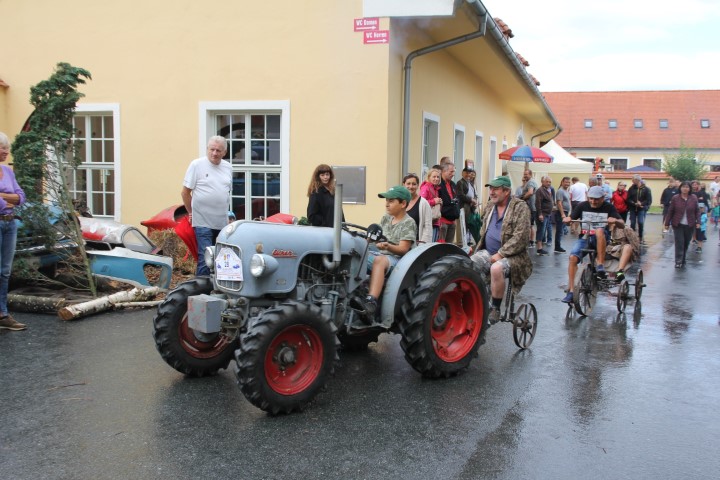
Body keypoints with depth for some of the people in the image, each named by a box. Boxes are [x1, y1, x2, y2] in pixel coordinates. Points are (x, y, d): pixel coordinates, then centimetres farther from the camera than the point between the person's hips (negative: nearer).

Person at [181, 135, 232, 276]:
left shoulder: (228, 167, 9)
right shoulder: (197, 165, -6)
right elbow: (185, 192, -2)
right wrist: (191, 213, 3)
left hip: (223, 222, 5)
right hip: (203, 222, -5)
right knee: (205, 259, -8)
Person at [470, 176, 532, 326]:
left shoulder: (520, 207, -8)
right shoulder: (489, 206, 13)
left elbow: (520, 237, -16)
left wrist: (500, 254, -20)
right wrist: (478, 248, 8)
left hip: (510, 255, -6)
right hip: (487, 252, 6)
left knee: (496, 268, -37)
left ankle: (495, 309, -17)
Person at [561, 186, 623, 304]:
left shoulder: (608, 208, 1)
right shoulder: (583, 206, 5)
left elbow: (622, 224, -6)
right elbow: (571, 218, 4)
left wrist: (615, 220, -29)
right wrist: (567, 219, -20)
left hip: (600, 240, -2)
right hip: (584, 238, 2)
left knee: (599, 231, -37)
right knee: (573, 257, -23)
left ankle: (600, 264, -30)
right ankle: (571, 290, -17)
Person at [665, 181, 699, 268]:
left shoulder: (694, 198, 1)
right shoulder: (675, 198, -2)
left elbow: (696, 212, 4)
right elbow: (670, 211, 1)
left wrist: (698, 222, -7)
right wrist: (667, 223, 1)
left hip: (690, 225, 2)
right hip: (678, 225, -2)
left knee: (686, 243, 8)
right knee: (679, 243, -6)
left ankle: (683, 260, 21)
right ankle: (678, 262, -5)